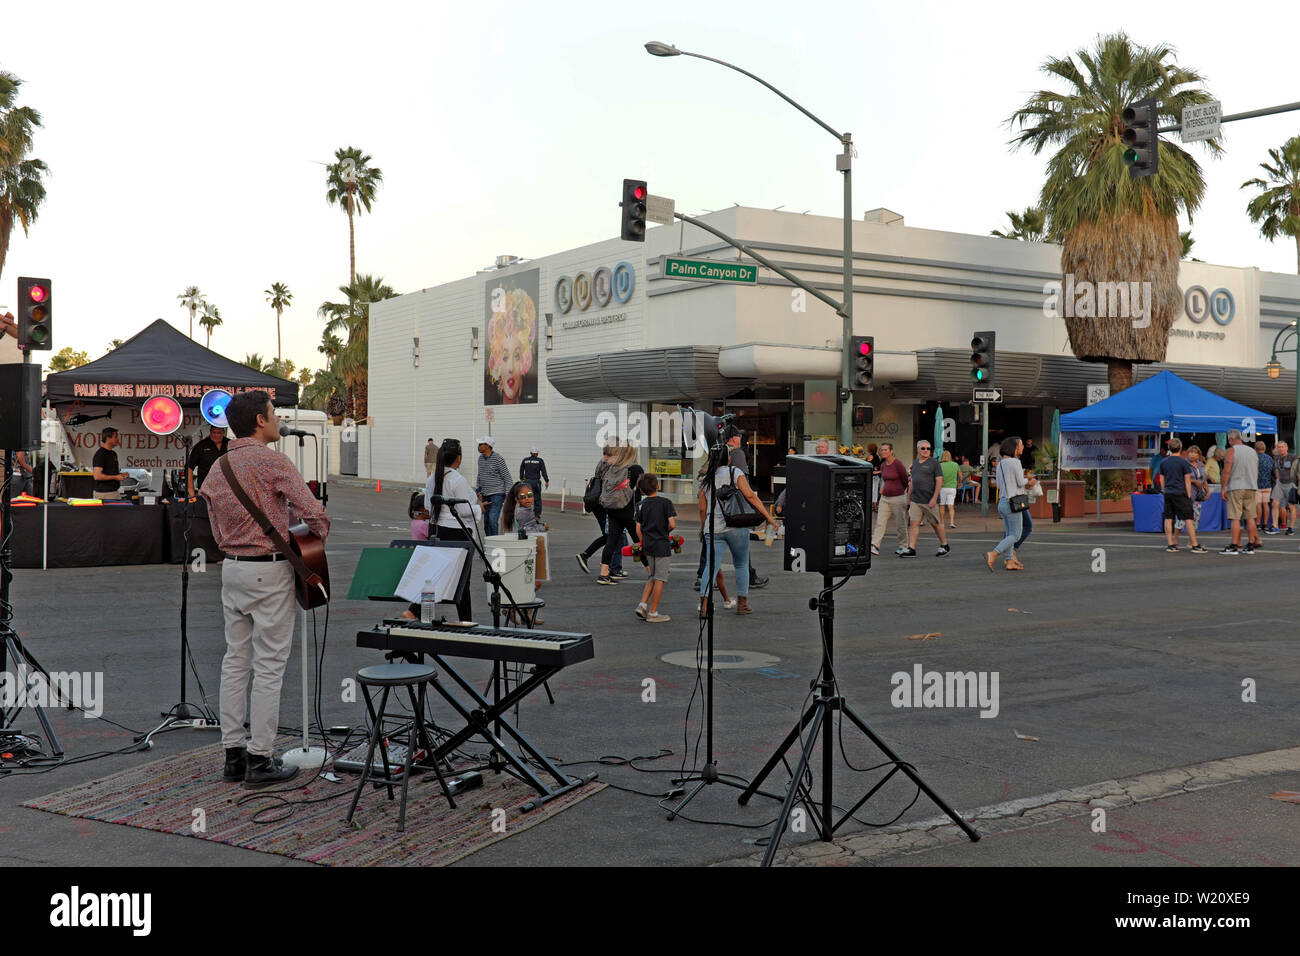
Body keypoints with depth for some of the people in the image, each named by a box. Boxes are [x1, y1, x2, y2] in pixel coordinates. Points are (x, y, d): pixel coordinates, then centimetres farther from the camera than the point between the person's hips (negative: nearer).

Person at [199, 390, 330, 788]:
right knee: (269, 665, -3)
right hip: (269, 570, -7)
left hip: (231, 568, 8)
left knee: (235, 661, 11)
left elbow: (218, 532, 17)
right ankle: (260, 760, 0)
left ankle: (233, 754, 16)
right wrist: (315, 541, 2)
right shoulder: (272, 461, -12)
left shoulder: (216, 471, 11)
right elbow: (314, 512, -19)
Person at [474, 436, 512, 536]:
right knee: (486, 522, 9)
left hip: (497, 494, -7)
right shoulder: (481, 458, 9)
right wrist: (479, 491, 12)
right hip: (485, 495, 7)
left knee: (492, 520, -19)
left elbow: (508, 479, -10)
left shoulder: (498, 459, -13)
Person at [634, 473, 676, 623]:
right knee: (660, 579, 2)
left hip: (647, 545, 5)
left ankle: (642, 605, 9)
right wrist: (666, 530, 4)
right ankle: (653, 613, 4)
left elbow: (638, 529, 5)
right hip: (662, 545, -5)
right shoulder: (665, 502, -9)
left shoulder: (642, 505, 5)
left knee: (653, 577, 20)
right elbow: (672, 524, -16)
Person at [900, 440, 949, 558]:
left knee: (935, 524, 6)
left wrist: (934, 498, -18)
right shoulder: (915, 463, 13)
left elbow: (939, 481, -11)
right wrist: (909, 497, 18)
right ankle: (911, 549, -6)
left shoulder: (934, 463, -6)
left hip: (929, 501, -5)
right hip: (916, 500, 5)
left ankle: (944, 546, 22)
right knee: (914, 523, -3)